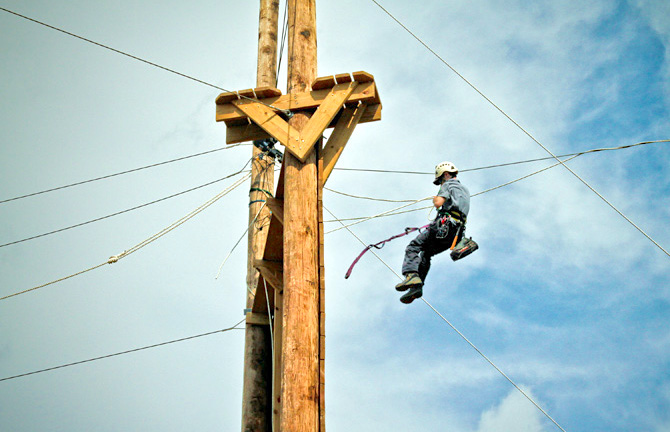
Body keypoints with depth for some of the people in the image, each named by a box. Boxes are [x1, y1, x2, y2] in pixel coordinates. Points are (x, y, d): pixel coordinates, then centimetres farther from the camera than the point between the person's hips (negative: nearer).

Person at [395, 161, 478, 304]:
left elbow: (438, 203, -10)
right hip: (458, 233, 8)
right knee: (426, 253, 18)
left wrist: (436, 200, 12)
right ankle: (417, 286, 5)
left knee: (413, 247, -6)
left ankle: (411, 275, -28)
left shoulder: (448, 185, 5)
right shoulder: (465, 190, 31)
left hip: (445, 225, -8)